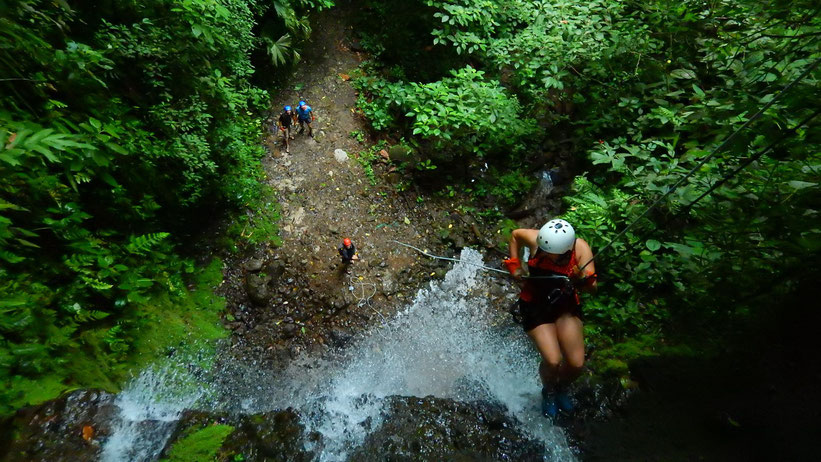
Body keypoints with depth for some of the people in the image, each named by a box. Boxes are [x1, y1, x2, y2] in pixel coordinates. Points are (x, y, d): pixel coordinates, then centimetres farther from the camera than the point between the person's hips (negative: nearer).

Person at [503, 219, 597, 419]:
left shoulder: (581, 249, -19)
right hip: (535, 306, -2)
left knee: (576, 364, -3)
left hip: (566, 306, 2)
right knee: (553, 361, -14)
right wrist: (514, 265, -4)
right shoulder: (535, 239, -23)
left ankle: (561, 388, 35)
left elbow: (592, 287, -15)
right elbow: (515, 235, 0)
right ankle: (548, 392, 24)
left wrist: (583, 279, -38)